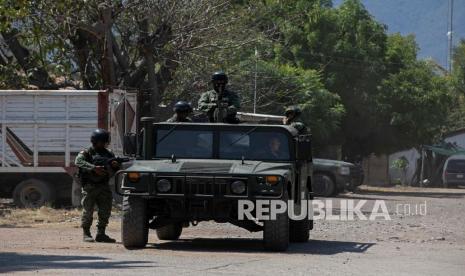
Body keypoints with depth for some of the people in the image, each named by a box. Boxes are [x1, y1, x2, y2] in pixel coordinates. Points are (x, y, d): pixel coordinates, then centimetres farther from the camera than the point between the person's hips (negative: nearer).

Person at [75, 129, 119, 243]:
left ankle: (101, 234, 10)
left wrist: (115, 166, -7)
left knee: (105, 211, 2)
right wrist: (94, 168, -33)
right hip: (90, 186, -5)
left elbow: (117, 171, 19)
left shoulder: (109, 154, 16)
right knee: (88, 210, -3)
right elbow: (79, 162, -21)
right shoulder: (86, 153, 0)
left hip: (104, 186, 5)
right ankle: (86, 233, 4)